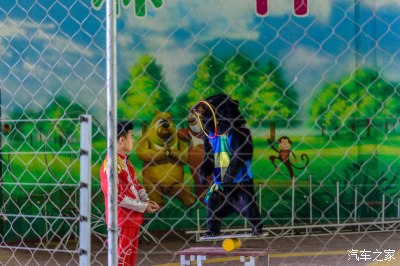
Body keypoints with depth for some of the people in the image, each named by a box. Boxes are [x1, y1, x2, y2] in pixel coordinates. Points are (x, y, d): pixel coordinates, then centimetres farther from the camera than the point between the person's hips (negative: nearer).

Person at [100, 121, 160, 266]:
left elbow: (136, 185, 21)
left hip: (132, 218, 10)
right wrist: (143, 207, -17)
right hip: (122, 220, -10)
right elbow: (117, 196, -22)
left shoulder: (125, 161, 14)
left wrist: (146, 201, 3)